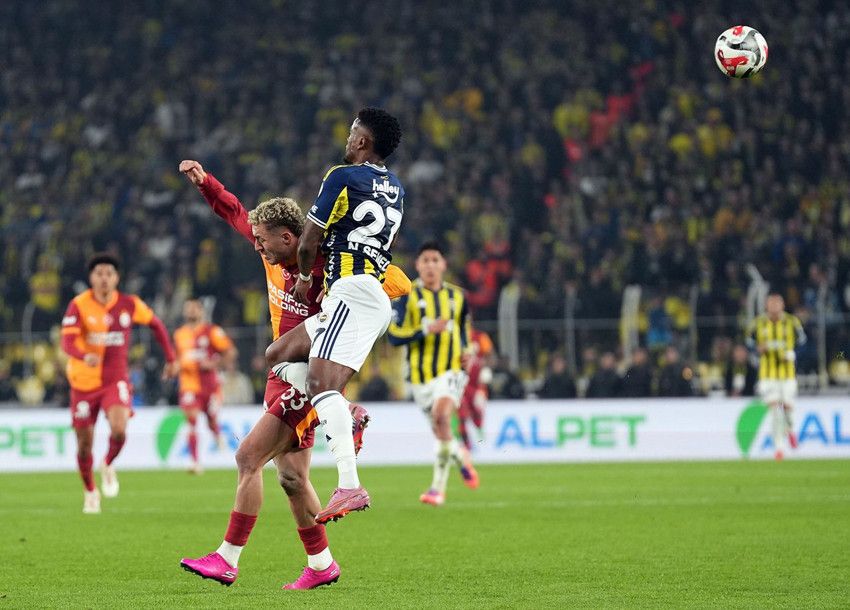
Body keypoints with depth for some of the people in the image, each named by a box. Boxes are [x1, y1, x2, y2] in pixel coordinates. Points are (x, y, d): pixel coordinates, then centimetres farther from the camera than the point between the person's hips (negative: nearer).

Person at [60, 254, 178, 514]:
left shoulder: (130, 304, -4)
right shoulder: (79, 305, -12)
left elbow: (156, 325, 14)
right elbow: (67, 342, -23)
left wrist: (171, 358, 13)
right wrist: (85, 356, -44)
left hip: (116, 380, 0)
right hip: (84, 382, 0)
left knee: (119, 430, -25)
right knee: (84, 443, 4)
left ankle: (108, 465, 9)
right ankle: (90, 492, 31)